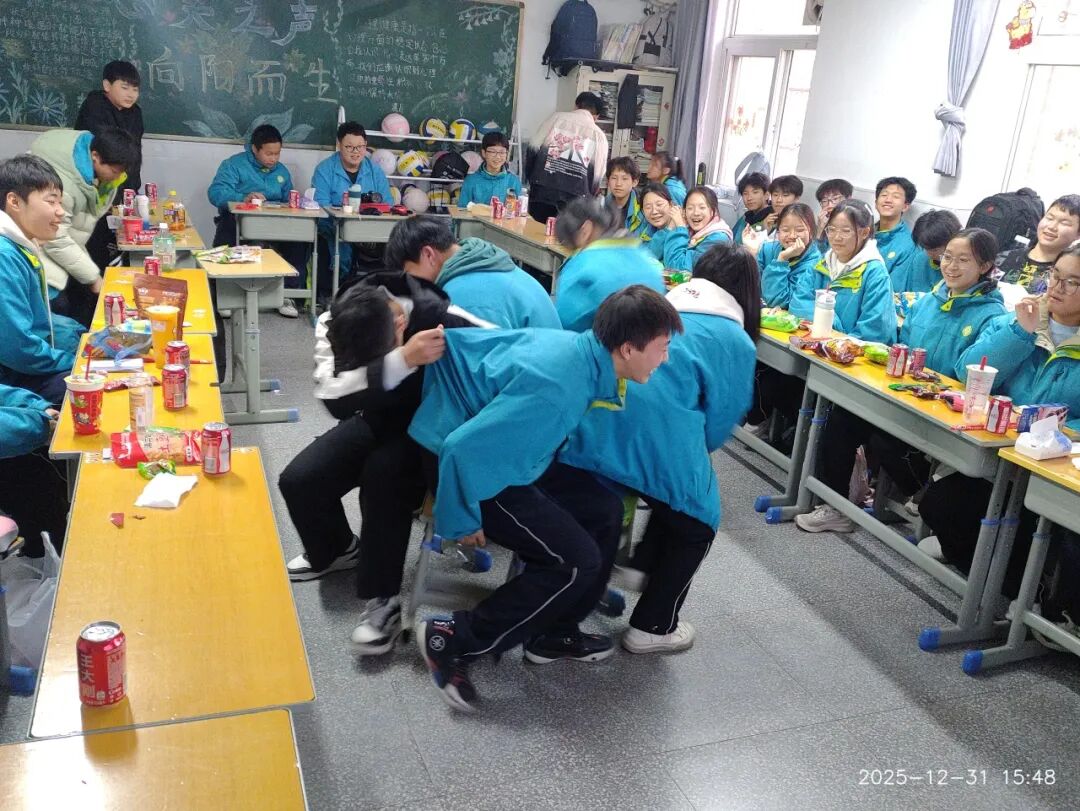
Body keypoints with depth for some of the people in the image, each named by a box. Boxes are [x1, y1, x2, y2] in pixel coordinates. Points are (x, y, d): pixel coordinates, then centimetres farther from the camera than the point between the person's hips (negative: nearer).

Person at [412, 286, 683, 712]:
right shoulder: (557, 385, -32)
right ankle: (451, 639, 0)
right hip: (468, 466, -9)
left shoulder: (577, 346, -4)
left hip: (503, 454, 9)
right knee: (577, 561, -11)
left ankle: (554, 634, 20)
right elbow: (464, 447, -31)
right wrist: (462, 522, -18)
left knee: (604, 511, 9)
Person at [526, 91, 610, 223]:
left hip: (543, 192, 0)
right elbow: (597, 177, 6)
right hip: (574, 201, 0)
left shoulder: (557, 118, 9)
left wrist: (532, 181, 15)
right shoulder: (599, 136, 8)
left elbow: (533, 151, 5)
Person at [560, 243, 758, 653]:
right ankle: (652, 627, 24)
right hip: (658, 438, -6)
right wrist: (695, 455, 27)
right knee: (697, 524, 19)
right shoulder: (737, 341, 6)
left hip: (596, 427, 6)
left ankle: (639, 565, 31)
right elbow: (721, 419, 7)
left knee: (676, 491, 32)